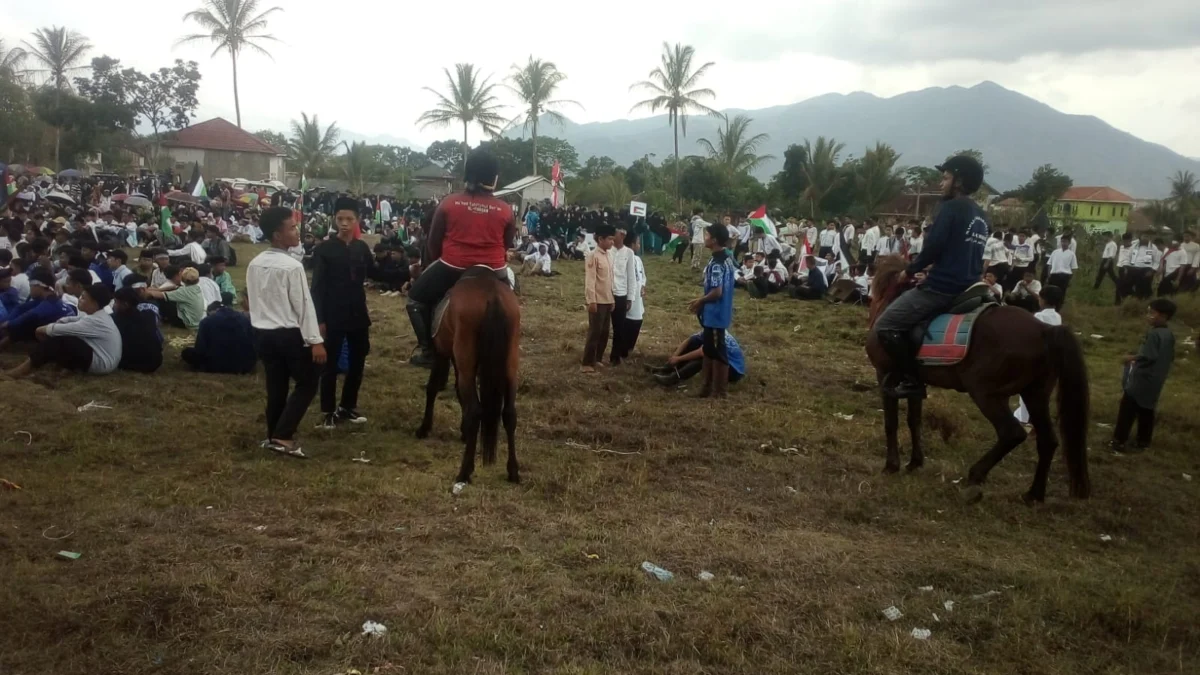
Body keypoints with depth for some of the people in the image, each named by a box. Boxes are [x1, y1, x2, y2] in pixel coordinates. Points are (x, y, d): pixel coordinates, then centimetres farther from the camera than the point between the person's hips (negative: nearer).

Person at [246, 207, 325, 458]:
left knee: (276, 387, 16)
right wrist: (315, 340, -14)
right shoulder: (292, 266, -17)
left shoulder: (254, 264, 7)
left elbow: (252, 300, 14)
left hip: (264, 333, 7)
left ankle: (274, 436, 24)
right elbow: (304, 305, -17)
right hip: (290, 334, -7)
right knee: (307, 383, 5)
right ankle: (282, 436, -2)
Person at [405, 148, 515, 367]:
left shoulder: (448, 203, -6)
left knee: (416, 298, 23)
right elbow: (506, 246, 7)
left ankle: (427, 348, 15)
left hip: (452, 268, -1)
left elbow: (432, 242, 2)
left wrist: (432, 266, 20)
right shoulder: (505, 211, -5)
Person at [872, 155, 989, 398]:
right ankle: (906, 372, 25)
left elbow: (932, 247, -17)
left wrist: (910, 270, -1)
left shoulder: (951, 207, -11)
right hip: (968, 289, 10)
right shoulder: (981, 217, 15)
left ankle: (911, 379, -6)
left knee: (884, 326, -6)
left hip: (943, 288, -10)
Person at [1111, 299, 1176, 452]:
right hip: (1156, 381, 9)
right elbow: (1171, 357, 17)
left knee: (1127, 409, -1)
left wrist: (1132, 358, -8)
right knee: (1146, 411, 16)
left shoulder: (1153, 334, -21)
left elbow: (1147, 356, -24)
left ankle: (1119, 440, 1)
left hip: (1142, 379, -9)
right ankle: (1144, 441, 22)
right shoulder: (1169, 335, 8)